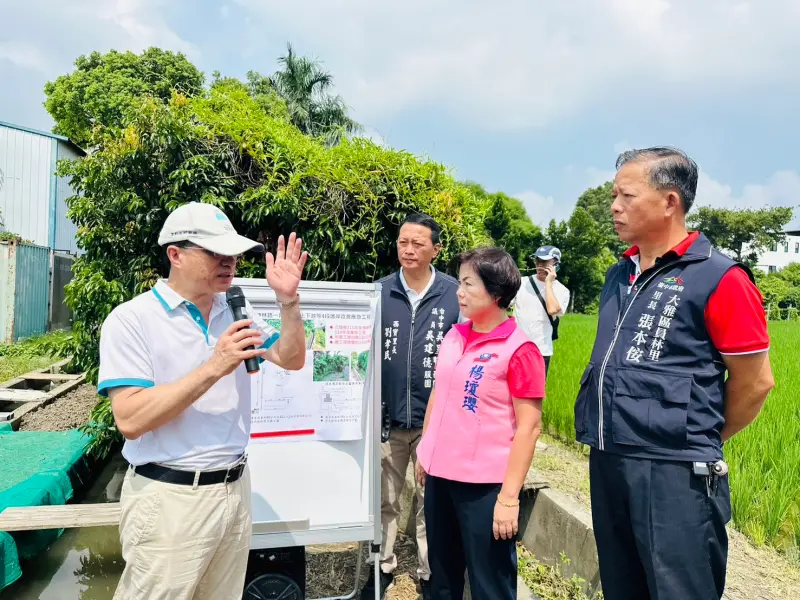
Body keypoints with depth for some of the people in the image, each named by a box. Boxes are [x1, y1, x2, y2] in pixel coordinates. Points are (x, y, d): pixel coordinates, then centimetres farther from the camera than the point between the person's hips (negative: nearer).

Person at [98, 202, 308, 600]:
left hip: (234, 488, 6)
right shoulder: (131, 319, -12)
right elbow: (131, 420, -20)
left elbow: (292, 360, 6)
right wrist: (213, 368, -26)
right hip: (170, 497, -5)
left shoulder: (235, 313, 6)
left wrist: (288, 301, -9)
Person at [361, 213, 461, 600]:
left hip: (435, 417, -2)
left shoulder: (454, 294, -7)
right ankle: (383, 567, 37)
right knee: (384, 498, 17)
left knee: (431, 501, 14)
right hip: (387, 414, 2)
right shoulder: (380, 292, -2)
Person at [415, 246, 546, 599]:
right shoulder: (453, 337, 5)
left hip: (485, 485, -6)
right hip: (440, 476, 6)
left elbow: (529, 427, -15)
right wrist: (424, 452, 16)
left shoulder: (518, 350, -15)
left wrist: (509, 496, -16)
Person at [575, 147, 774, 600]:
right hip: (607, 464, 7)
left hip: (674, 473, -7)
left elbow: (755, 381, -7)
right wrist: (614, 442, 15)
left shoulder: (717, 278, -11)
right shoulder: (619, 277, 10)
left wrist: (699, 441, 3)